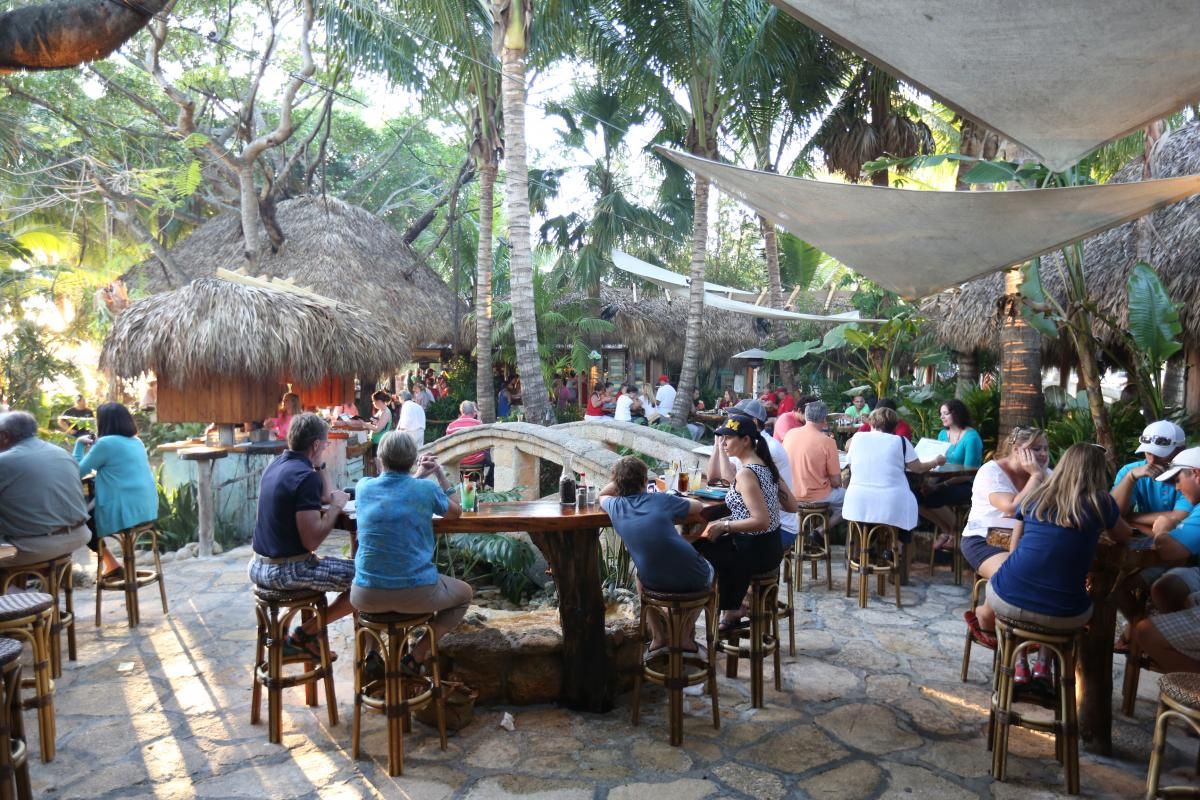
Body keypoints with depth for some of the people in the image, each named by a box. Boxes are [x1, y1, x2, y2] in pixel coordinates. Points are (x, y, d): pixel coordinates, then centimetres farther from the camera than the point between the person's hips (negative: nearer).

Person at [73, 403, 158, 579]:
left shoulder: (105, 443, -12)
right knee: (88, 507, 30)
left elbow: (78, 471, -2)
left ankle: (110, 564, 16)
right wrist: (94, 447, 19)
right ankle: (109, 564, 25)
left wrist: (79, 444, 9)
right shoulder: (136, 442, 12)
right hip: (148, 510, 8)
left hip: (124, 513, -8)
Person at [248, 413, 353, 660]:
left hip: (259, 566, 10)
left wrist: (319, 464, 11)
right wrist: (336, 506, -13)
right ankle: (305, 633, 5)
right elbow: (311, 541, -24)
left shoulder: (276, 464, 9)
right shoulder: (306, 476, -19)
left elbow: (326, 493, 21)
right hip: (288, 571, -10)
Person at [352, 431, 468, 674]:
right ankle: (416, 656, 13)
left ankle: (370, 653, 26)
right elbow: (456, 512, 17)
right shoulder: (426, 489, -4)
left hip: (368, 596, 3)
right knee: (464, 593, 26)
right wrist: (440, 475, 25)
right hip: (417, 592, -3)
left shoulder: (363, 487, 3)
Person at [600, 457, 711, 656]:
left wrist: (620, 479, 17)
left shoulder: (616, 506, 2)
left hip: (654, 582, 2)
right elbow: (699, 507, 14)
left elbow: (602, 496, 28)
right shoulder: (661, 500, -4)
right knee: (707, 569, 35)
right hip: (692, 579, -2)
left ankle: (658, 638, 33)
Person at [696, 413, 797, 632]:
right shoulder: (765, 465, 4)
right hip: (772, 547, 9)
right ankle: (731, 610, 34)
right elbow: (791, 506, 9)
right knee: (722, 545, 28)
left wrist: (724, 526, -24)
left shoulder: (746, 473, -22)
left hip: (755, 552, -9)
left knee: (695, 550, 7)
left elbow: (762, 521, -29)